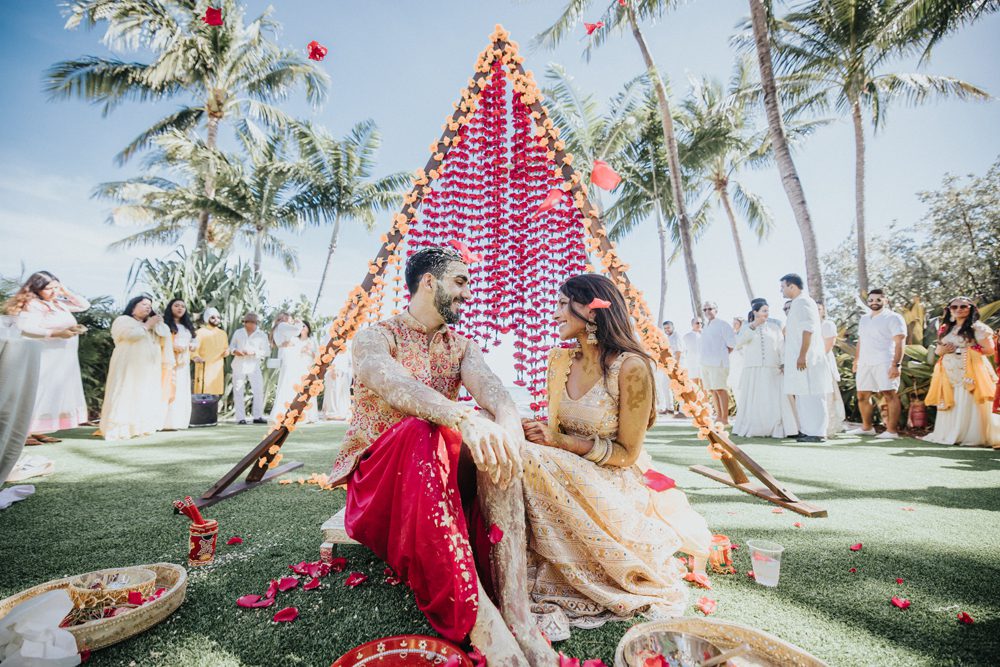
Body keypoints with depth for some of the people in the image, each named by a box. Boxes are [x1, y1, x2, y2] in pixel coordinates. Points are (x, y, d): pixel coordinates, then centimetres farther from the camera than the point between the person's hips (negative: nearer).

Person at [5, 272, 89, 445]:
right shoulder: (32, 305, -11)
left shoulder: (59, 304, 12)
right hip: (43, 359, -8)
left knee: (54, 394, 8)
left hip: (62, 360, 8)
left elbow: (85, 305, 22)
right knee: (38, 393, -7)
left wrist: (66, 292, 10)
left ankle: (36, 431, 14)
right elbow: (26, 329, -22)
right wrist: (56, 333, -26)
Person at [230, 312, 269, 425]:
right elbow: (231, 346, 19)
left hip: (254, 366, -2)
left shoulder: (262, 335, 5)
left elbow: (267, 351, 0)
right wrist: (235, 351, -4)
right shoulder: (238, 333, 14)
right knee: (238, 392, 1)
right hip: (239, 365, 2)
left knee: (259, 390, -9)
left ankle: (257, 416, 0)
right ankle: (240, 418, 6)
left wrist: (254, 353, -16)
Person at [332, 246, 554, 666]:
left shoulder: (462, 347, 11)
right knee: (421, 433, -36)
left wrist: (508, 419, -37)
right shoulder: (375, 337, -4)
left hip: (446, 476, 4)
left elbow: (485, 382, -13)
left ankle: (516, 610, -33)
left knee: (493, 444, -27)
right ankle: (477, 615, -38)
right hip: (378, 481, -4)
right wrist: (462, 418, -47)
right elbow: (391, 384, -28)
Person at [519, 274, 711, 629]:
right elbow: (555, 433, 9)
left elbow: (627, 453, -11)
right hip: (570, 476, 6)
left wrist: (562, 441, -21)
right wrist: (536, 432, -14)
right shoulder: (560, 360, 4)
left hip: (619, 483, -5)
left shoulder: (631, 367, -15)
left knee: (531, 462, -31)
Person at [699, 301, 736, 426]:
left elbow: (732, 343, -7)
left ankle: (725, 419, -6)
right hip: (705, 363, 7)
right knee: (713, 390, 9)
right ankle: (719, 416, 17)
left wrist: (723, 355, -1)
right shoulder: (706, 327, 20)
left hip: (718, 363, -7)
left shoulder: (722, 325, -2)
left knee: (721, 390, -9)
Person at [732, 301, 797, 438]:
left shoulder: (774, 327, 11)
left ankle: (775, 429, 0)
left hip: (772, 370, 1)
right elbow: (738, 342, -8)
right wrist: (752, 326, -14)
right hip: (753, 370, -1)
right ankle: (751, 429, 4)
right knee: (753, 400, -1)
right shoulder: (747, 327, 9)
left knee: (773, 400, -5)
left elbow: (781, 347, 5)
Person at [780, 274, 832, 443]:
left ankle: (816, 433, -3)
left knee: (811, 395, -7)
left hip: (806, 359, -10)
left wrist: (802, 355, -23)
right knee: (803, 395, 11)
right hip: (799, 359, 10)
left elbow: (808, 329, -18)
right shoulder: (797, 304, 19)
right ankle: (806, 430, 16)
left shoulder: (803, 302, -9)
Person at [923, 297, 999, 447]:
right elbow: (937, 350, 20)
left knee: (968, 405, -5)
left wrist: (965, 350, -10)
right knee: (948, 404, 6)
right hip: (948, 373, 5)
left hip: (969, 372, -5)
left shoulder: (977, 328, -1)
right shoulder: (945, 329, 16)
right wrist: (941, 350, -2)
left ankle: (972, 437, 4)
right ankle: (946, 435, 11)